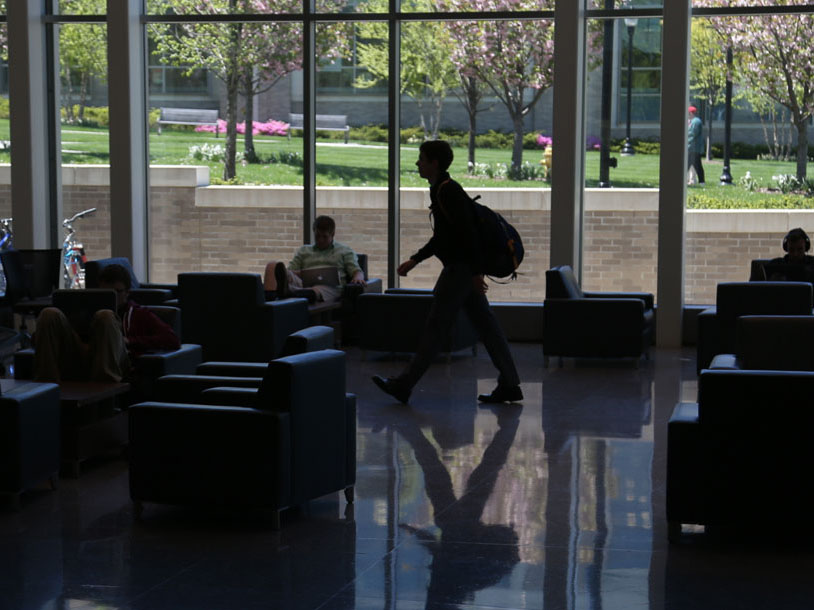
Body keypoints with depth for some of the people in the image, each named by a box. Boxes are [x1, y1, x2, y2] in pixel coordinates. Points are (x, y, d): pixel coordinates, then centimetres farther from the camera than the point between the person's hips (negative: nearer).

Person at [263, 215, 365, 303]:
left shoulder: (345, 251, 26)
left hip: (330, 286, -2)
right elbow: (290, 271, 25)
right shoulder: (303, 251, 33)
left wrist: (358, 278, -10)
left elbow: (357, 271, 16)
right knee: (273, 265, -26)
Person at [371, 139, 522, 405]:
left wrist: (476, 272, -25)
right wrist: (415, 260, 24)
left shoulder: (448, 191, -15)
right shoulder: (441, 190, 17)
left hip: (460, 268, -10)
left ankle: (404, 385, 0)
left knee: (436, 325, -5)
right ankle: (509, 385, 10)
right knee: (485, 324, 8)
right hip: (464, 269, 10)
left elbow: (468, 232, -22)